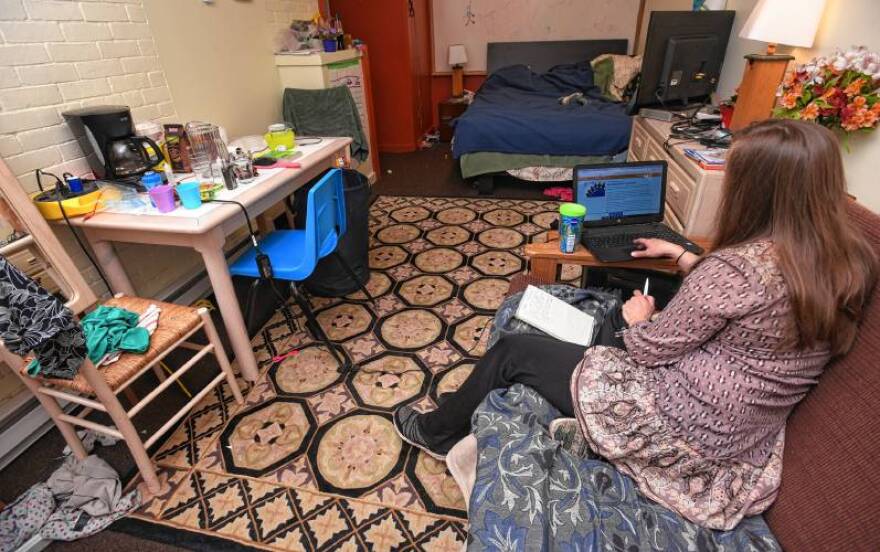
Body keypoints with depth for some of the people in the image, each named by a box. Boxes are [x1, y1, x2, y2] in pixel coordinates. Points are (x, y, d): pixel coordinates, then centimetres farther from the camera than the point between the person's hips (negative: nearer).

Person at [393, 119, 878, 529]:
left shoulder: (739, 267, -28)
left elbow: (648, 349, -18)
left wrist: (639, 318, 3)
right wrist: (680, 255, 20)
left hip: (681, 430, -9)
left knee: (514, 352, 2)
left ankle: (438, 432, 28)